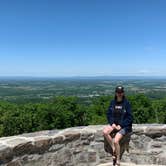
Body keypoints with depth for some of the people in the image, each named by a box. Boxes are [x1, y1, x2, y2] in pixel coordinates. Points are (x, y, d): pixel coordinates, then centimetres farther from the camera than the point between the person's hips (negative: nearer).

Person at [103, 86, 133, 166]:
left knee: (116, 141, -22)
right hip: (114, 124, 5)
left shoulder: (126, 103, -9)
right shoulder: (112, 102, 2)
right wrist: (112, 123, -10)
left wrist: (121, 125, -16)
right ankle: (113, 149, -3)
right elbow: (108, 114, 6)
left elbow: (129, 117, -9)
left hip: (124, 126, -4)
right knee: (105, 132, -24)